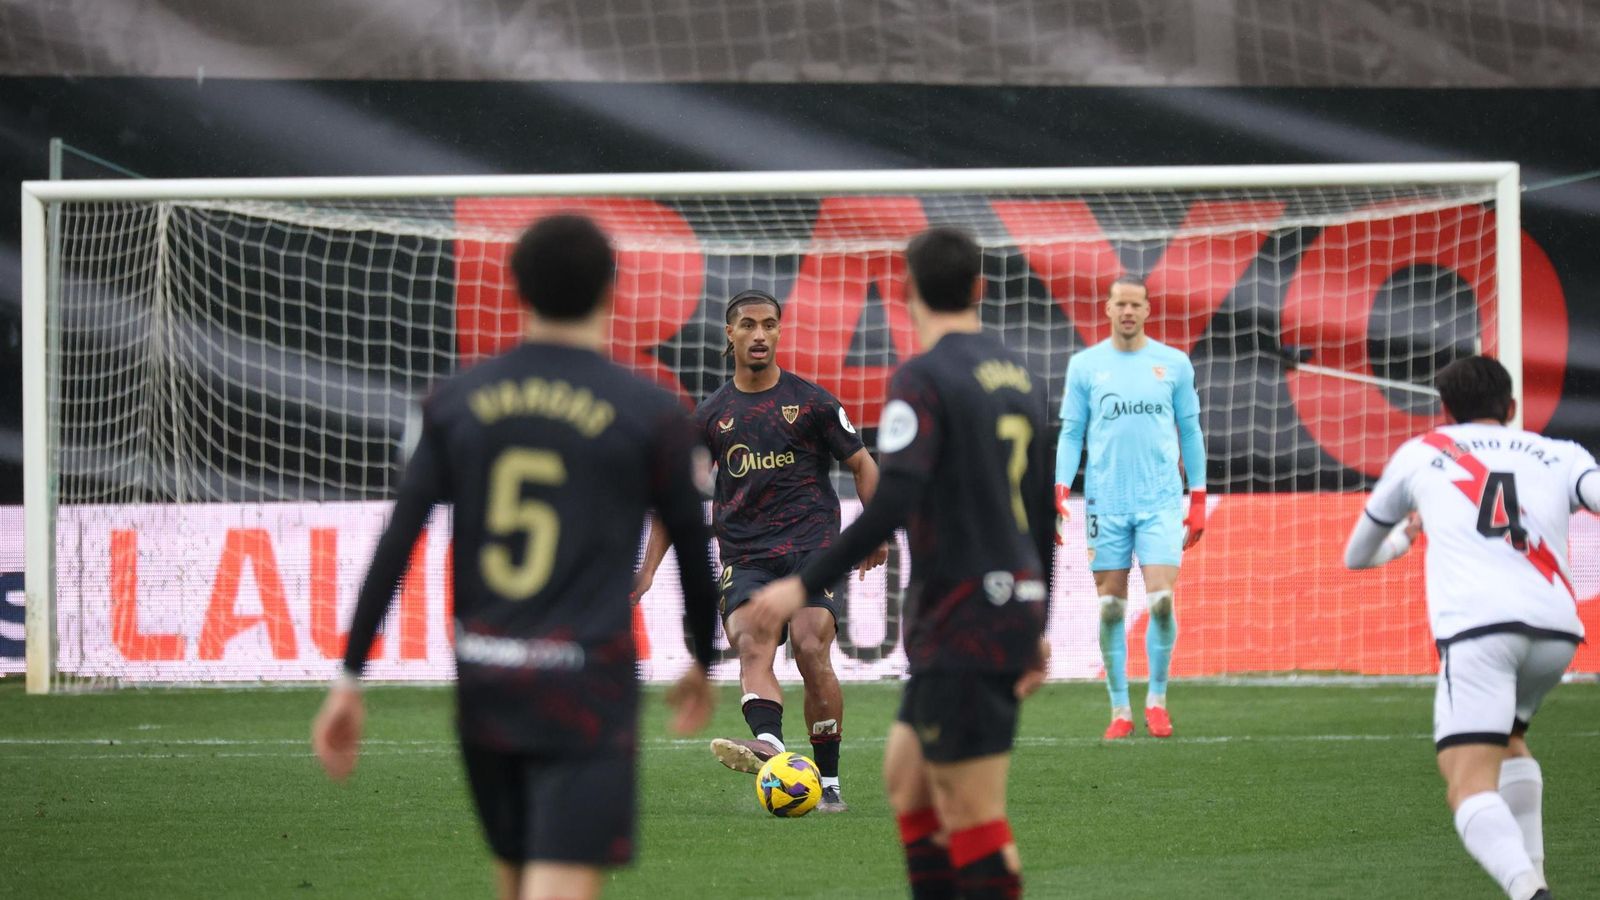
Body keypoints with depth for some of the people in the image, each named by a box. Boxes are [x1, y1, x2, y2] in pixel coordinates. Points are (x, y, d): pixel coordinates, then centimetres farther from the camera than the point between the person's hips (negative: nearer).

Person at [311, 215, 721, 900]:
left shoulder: (457, 402, 5)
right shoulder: (648, 416, -2)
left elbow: (394, 545, 2)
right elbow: (693, 553, 8)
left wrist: (350, 678, 6)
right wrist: (703, 664, 26)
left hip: (482, 683, 4)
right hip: (585, 688, -4)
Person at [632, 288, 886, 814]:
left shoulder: (810, 401, 7)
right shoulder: (711, 416, 13)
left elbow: (862, 464, 11)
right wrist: (648, 569, 14)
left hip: (812, 546, -2)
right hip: (745, 554, 2)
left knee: (811, 651, -18)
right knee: (751, 647, -24)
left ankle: (828, 780, -10)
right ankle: (768, 743, -48)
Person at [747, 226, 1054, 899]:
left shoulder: (923, 380, -12)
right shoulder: (1019, 377, 13)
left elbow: (892, 505, -23)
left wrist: (805, 585, -19)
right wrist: (1037, 629, 26)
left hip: (960, 628, -8)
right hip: (1015, 605, 8)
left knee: (974, 817, -7)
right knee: (905, 776, 16)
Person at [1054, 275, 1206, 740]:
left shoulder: (1174, 364, 6)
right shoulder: (1085, 365, 6)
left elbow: (1190, 433, 11)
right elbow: (1071, 434, 9)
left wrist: (1198, 501, 8)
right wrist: (1060, 491, -5)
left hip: (1161, 501, -1)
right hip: (1106, 503, 1)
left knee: (1161, 600, -12)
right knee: (1110, 608, 1)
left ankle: (1156, 700, 5)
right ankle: (1120, 709, 10)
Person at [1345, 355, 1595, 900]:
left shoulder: (1421, 453, 26)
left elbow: (1357, 555, 42)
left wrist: (1407, 535, 63)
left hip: (1477, 629, -3)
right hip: (1556, 630, 3)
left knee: (1471, 787, -12)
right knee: (1508, 739, 32)